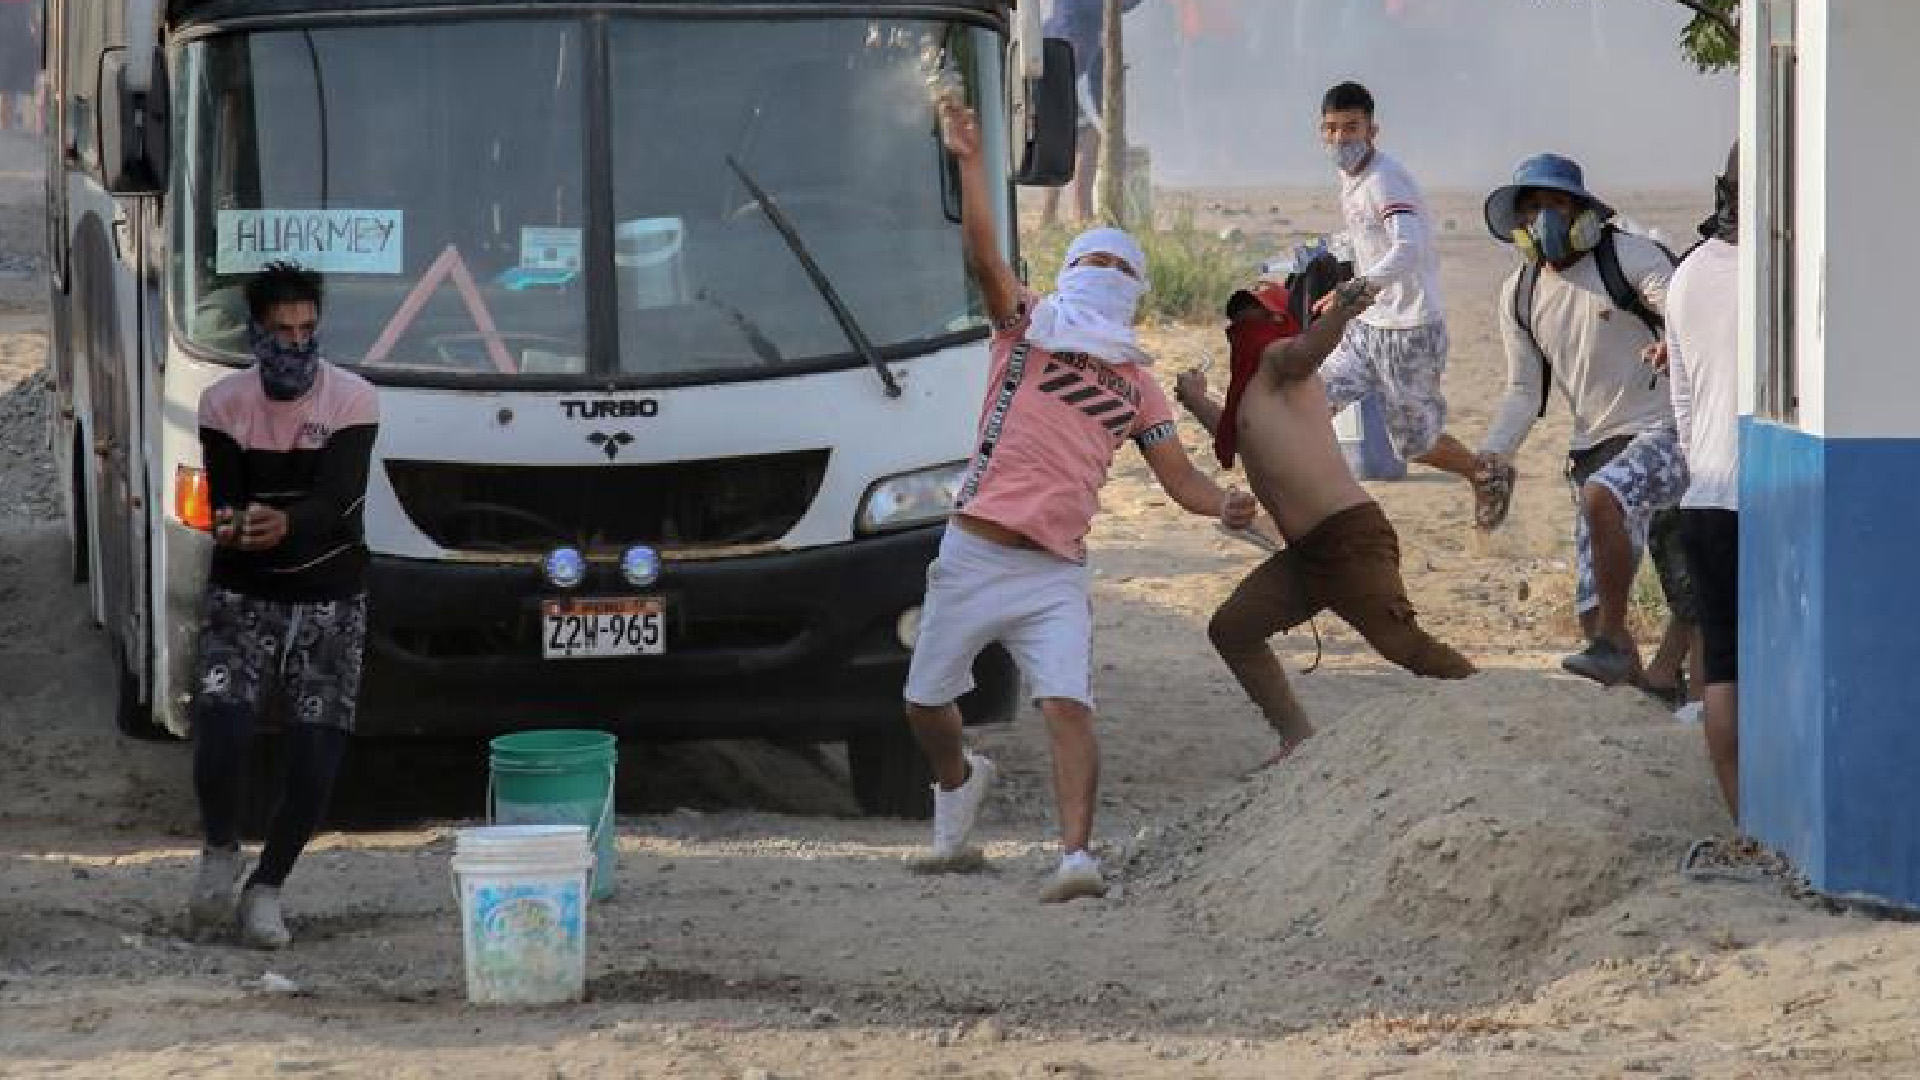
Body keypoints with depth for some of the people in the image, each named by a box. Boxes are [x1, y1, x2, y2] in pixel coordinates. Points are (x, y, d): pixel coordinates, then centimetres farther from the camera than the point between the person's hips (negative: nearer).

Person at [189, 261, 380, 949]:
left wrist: (285, 524, -43)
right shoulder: (224, 403, -5)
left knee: (315, 758, -6)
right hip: (243, 597, 0)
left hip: (330, 600, 0)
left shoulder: (353, 401, -10)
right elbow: (223, 505, -12)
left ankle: (267, 886, 16)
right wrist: (236, 528, -37)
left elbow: (334, 502, -21)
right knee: (220, 732, -18)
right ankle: (221, 851, 12)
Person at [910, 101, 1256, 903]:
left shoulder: (1135, 385, 15)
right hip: (973, 556, 0)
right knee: (924, 704, 11)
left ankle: (1077, 857, -26)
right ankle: (958, 780, 43)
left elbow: (1180, 480, 12)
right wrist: (970, 162, -22)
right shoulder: (1027, 330, 7)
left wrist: (1224, 506, -11)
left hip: (1056, 573, 0)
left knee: (1068, 707, -19)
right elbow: (983, 256, -9)